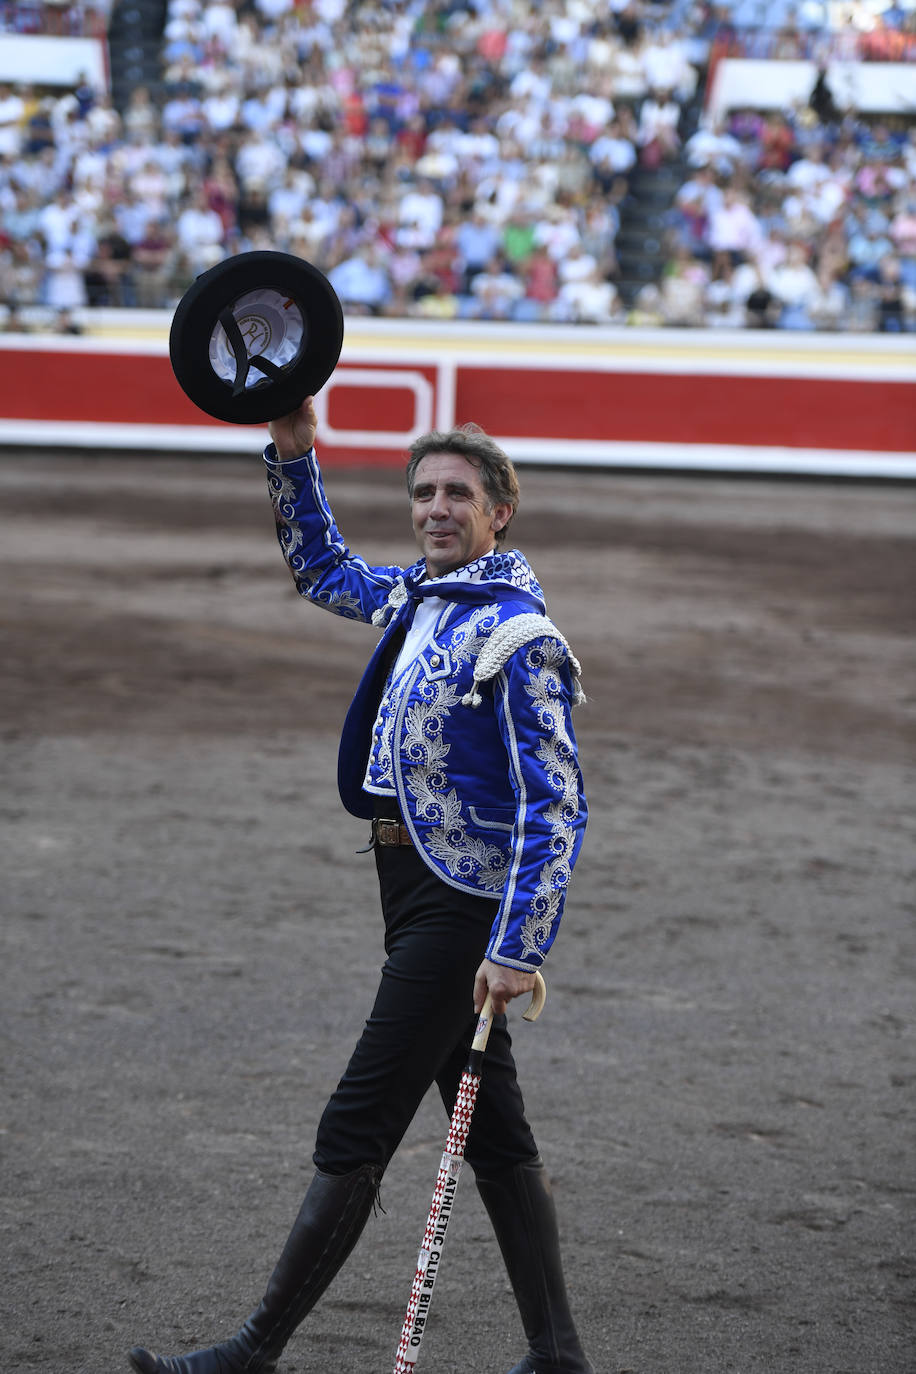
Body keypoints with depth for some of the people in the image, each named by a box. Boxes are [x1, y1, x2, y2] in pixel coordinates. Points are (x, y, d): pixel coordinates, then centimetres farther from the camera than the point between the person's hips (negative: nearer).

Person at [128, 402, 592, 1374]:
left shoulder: (517, 634, -16)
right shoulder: (416, 599, 10)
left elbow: (555, 807, -21)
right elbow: (322, 572, 31)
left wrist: (518, 947, -28)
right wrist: (293, 458, 17)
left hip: (464, 901, -9)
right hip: (419, 885, 9)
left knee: (356, 1129, -4)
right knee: (493, 1132, 11)